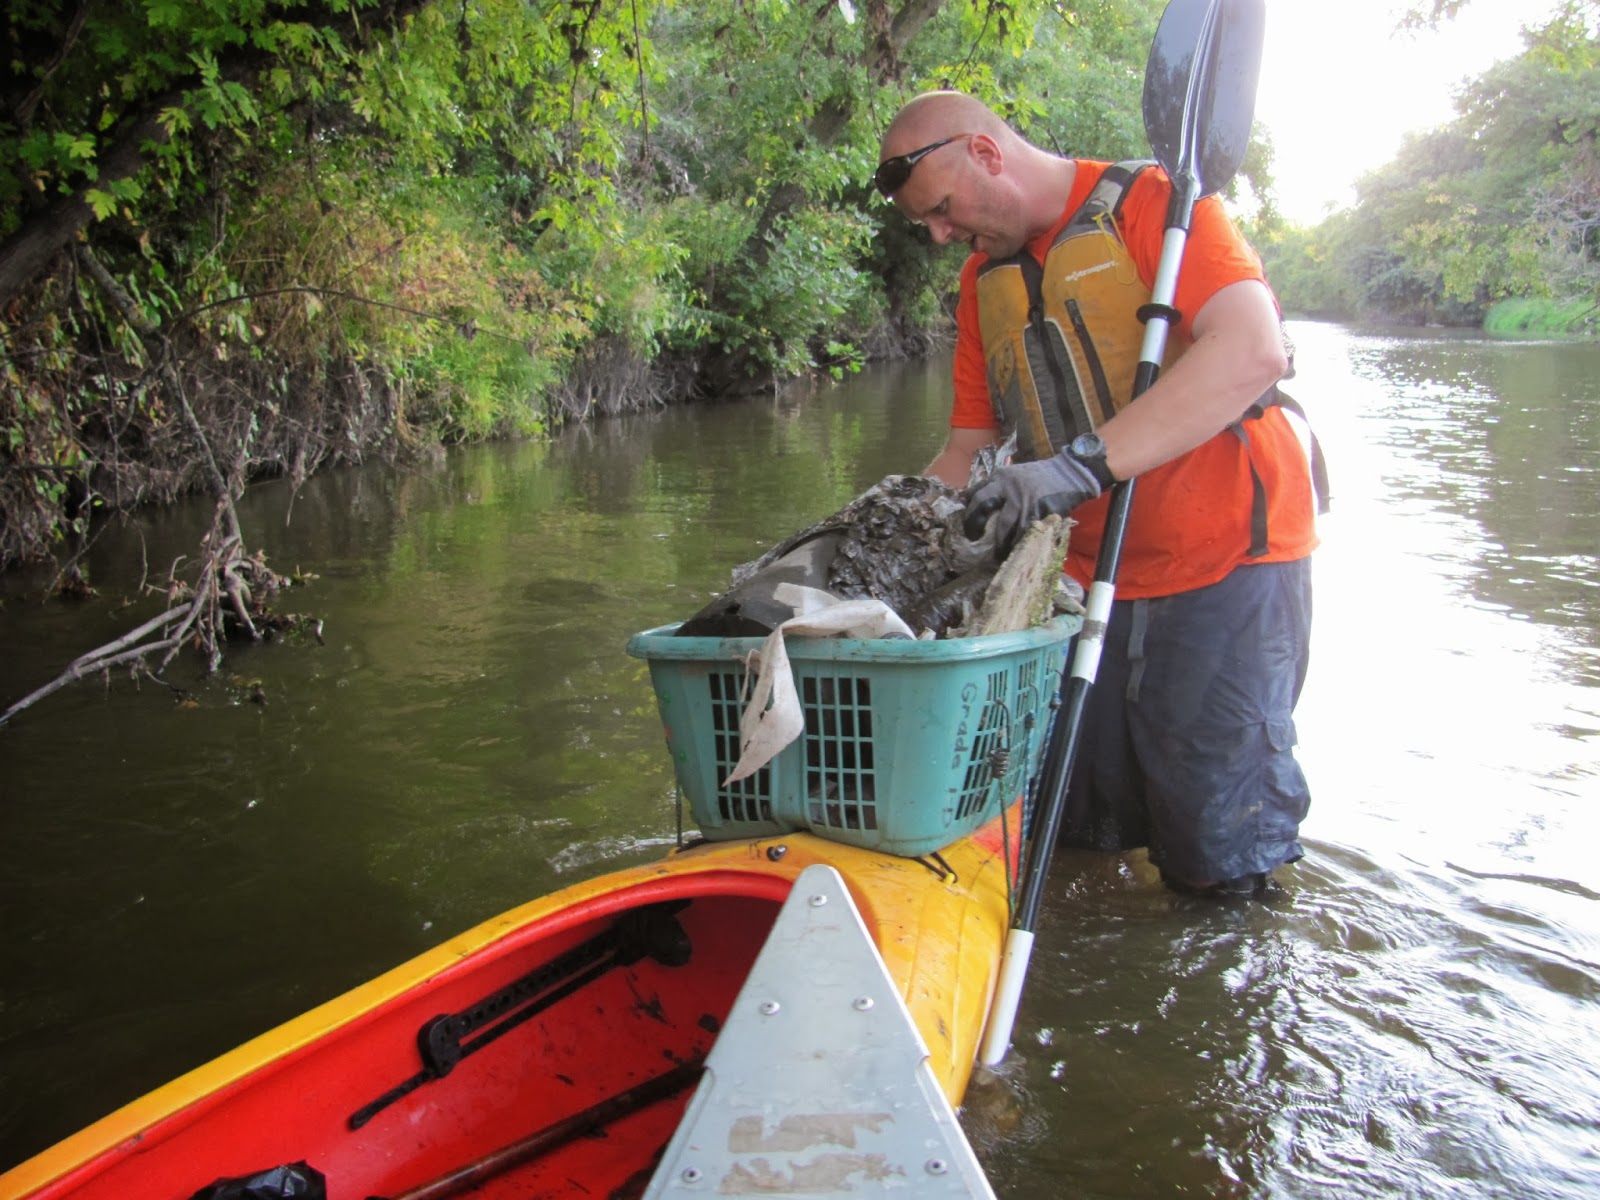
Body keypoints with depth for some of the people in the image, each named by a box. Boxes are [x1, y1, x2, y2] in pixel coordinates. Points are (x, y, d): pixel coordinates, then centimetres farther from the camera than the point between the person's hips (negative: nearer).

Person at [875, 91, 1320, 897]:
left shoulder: (1150, 203, -10)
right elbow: (968, 450, 13)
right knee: (1077, 834, 8)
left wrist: (1084, 464, -35)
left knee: (1221, 863, -2)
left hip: (1224, 565, -6)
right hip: (1090, 581, 6)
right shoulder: (985, 280, 13)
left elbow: (1252, 351, -26)